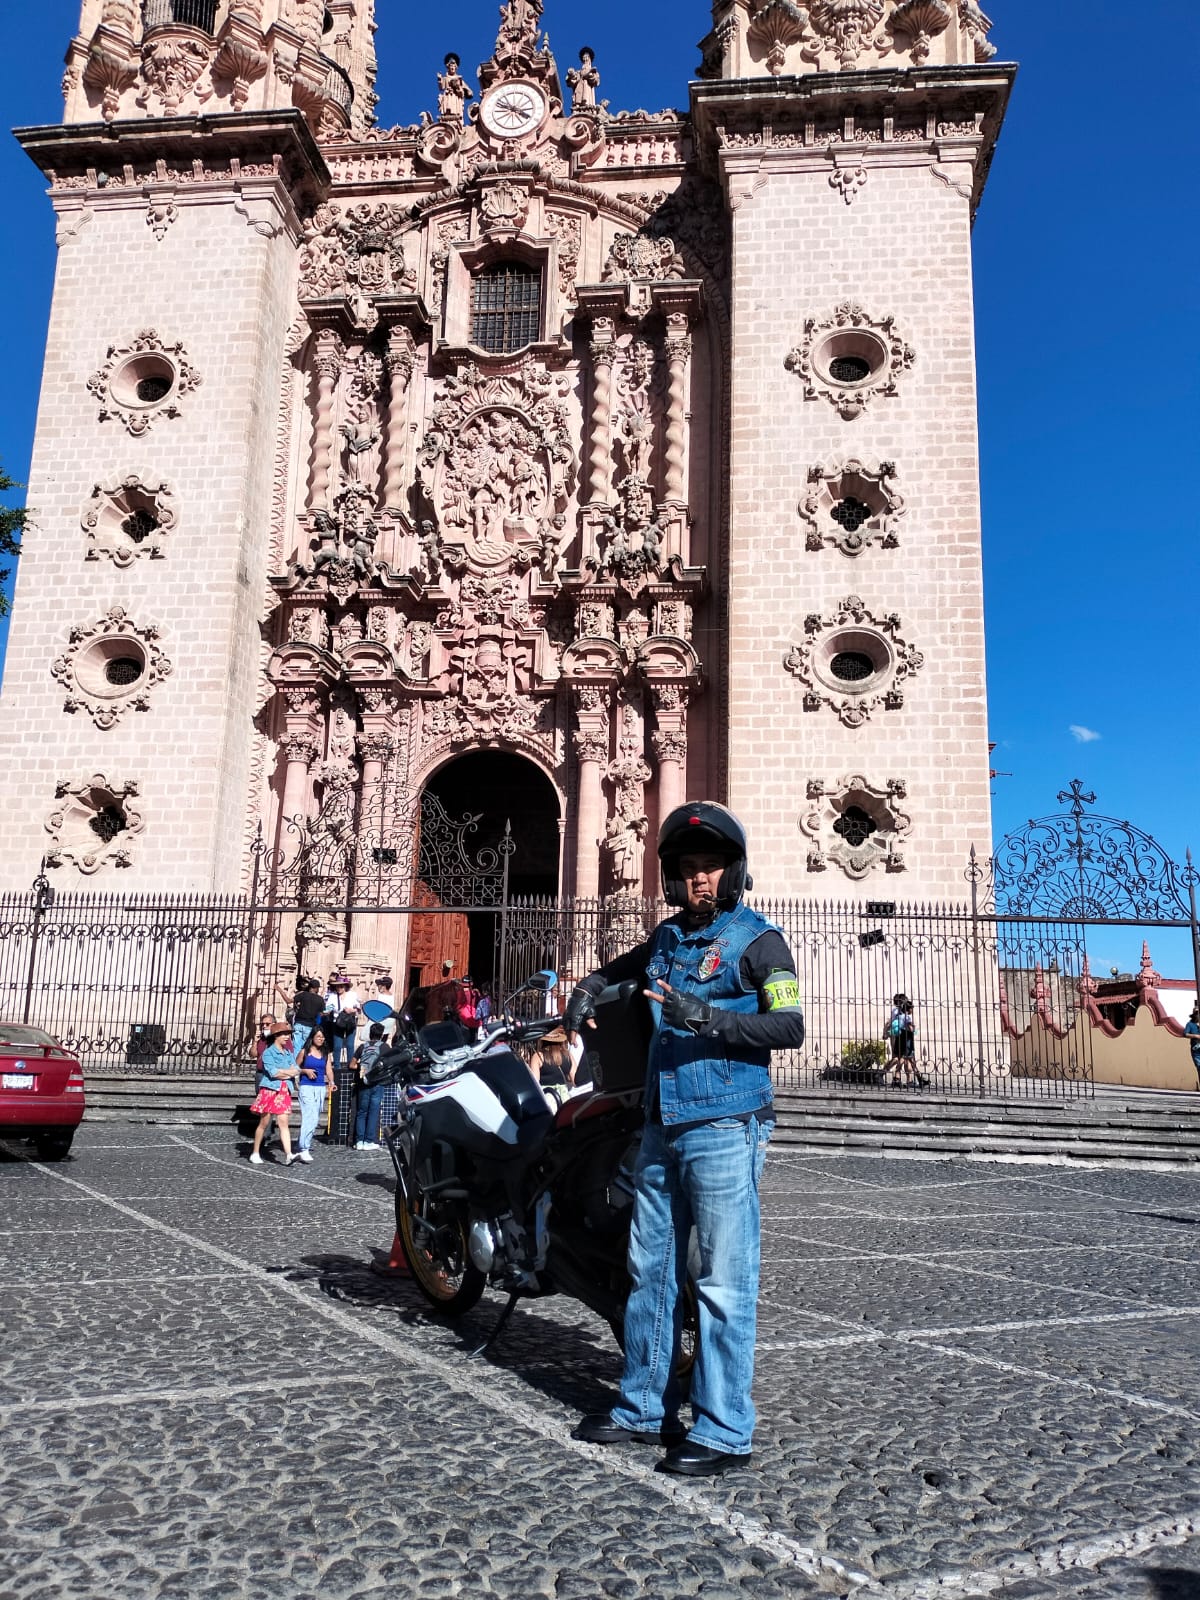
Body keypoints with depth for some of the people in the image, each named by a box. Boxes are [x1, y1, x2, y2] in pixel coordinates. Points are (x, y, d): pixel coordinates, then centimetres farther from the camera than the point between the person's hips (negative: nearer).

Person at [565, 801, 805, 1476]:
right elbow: (610, 973, 34)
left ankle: (724, 1432, 8)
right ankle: (646, 1408, 27)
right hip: (662, 1128, 7)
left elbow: (791, 1027, -15)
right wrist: (586, 994, 12)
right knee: (651, 1272, 14)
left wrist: (709, 1018, -27)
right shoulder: (665, 939, 16)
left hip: (725, 1129, -7)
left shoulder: (757, 939, -4)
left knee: (724, 1284, -2)